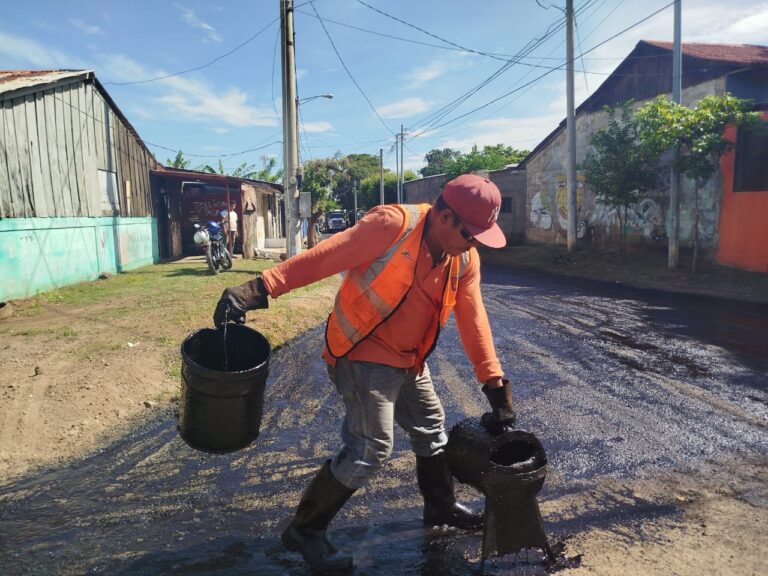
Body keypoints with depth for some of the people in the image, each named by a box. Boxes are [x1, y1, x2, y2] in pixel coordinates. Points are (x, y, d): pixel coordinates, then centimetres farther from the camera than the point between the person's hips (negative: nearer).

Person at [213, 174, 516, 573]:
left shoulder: (466, 260, -3)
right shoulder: (392, 225, -25)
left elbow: (473, 322, -1)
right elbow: (322, 258, -26)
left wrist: (495, 384, -4)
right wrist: (260, 289, -33)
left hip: (408, 360, 8)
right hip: (363, 356, -8)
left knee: (432, 429, 21)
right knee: (371, 449, -10)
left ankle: (441, 506, 46)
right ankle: (305, 530, 10)